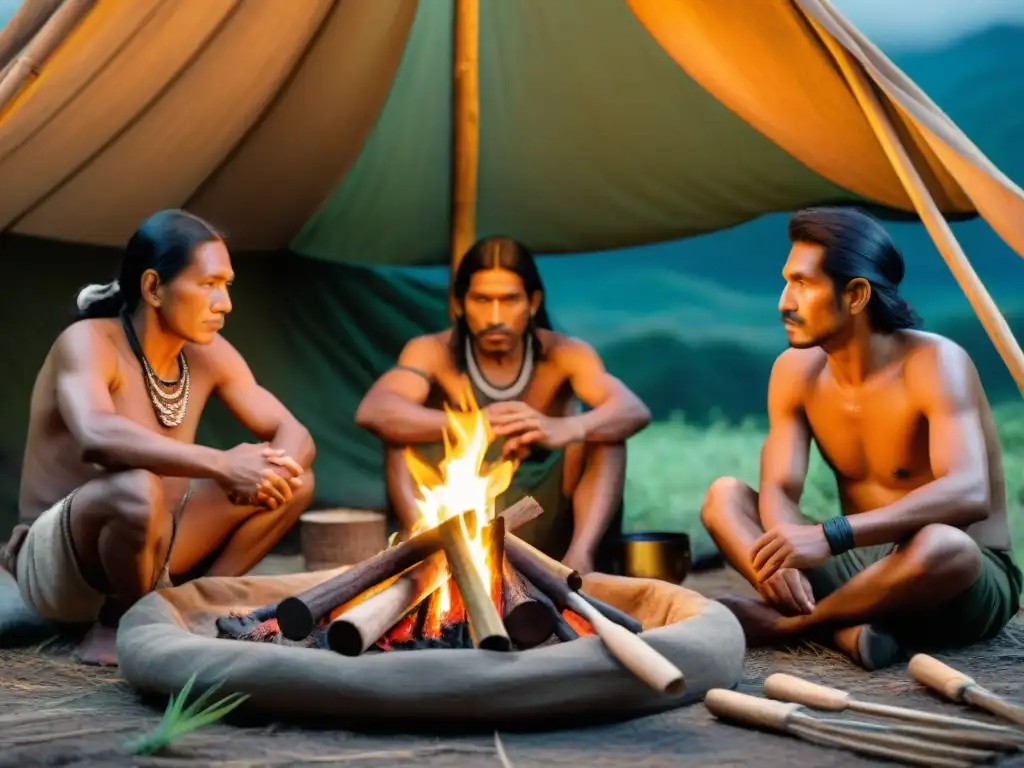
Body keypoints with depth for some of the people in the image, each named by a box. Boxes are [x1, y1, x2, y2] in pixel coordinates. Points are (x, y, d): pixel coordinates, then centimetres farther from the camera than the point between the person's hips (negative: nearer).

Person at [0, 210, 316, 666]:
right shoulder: (88, 342, -20)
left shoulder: (208, 355, 0)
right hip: (54, 563, -6)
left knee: (295, 480, -4)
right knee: (137, 488, -39)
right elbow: (96, 437, -41)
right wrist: (222, 465, -44)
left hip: (149, 549, 7)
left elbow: (295, 436, -2)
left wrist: (274, 471, -25)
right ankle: (120, 623, -11)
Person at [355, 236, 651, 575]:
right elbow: (371, 412, -30)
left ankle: (580, 556, -30)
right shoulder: (433, 352, -10)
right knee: (403, 427, -22)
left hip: (543, 531, 0)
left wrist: (564, 429, -50)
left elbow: (635, 411, -27)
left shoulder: (563, 354, -9)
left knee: (605, 430, -21)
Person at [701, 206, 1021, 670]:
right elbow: (778, 491, -10)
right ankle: (843, 630, -31)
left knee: (941, 545, -41)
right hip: (860, 565, 6)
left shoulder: (934, 363, -21)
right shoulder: (795, 371, -2)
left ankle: (786, 623, -19)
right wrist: (784, 556, -35)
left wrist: (830, 536, -46)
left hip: (969, 581, -5)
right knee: (724, 497, -11)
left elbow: (969, 494, -36)